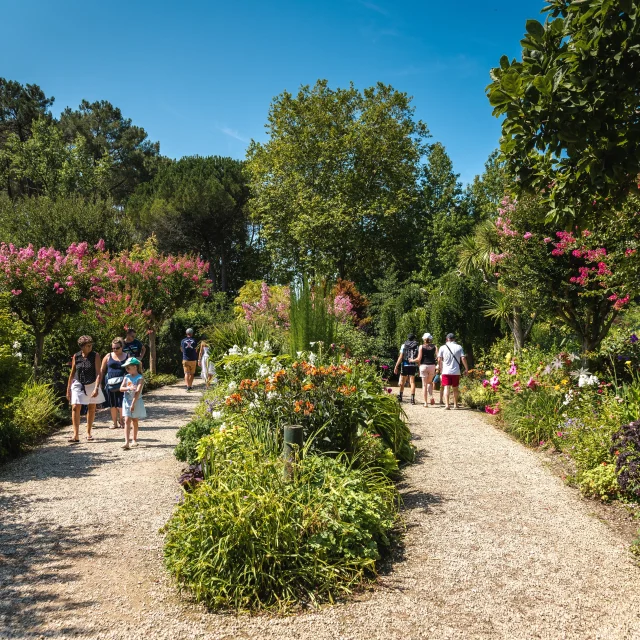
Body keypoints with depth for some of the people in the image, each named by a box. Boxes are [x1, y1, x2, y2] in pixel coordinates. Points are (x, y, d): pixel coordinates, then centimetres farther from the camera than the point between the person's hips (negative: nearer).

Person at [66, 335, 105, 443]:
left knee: (92, 408, 10)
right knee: (75, 408, -12)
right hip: (78, 385, 0)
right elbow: (72, 373, 5)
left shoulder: (95, 356, -9)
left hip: (92, 385, 0)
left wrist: (96, 388, -23)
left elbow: (98, 373, -13)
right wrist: (68, 389, 5)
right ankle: (76, 435, -12)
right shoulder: (76, 357, -3)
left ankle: (88, 432, 25)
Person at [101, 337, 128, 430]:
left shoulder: (127, 357, 6)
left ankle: (121, 421, 12)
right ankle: (114, 423, 20)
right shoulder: (108, 356, 8)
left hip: (122, 384, -2)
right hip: (110, 383, 2)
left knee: (121, 404, -5)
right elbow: (102, 370, 11)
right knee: (112, 404, 8)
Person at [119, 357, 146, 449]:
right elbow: (121, 388, -3)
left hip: (136, 401, -3)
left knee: (135, 421, 10)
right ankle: (126, 442, -12)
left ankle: (134, 440, 26)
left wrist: (133, 404, -23)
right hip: (127, 401, 3)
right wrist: (128, 388, -24)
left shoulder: (140, 378, -11)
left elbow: (138, 392, -18)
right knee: (127, 421, -6)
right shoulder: (127, 377, 3)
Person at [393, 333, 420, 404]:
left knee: (402, 382, 15)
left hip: (405, 366, 0)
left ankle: (400, 396, 26)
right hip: (413, 366, 0)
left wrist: (396, 367, -2)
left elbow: (400, 357, -4)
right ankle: (412, 398, -8)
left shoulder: (404, 346, 1)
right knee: (412, 382, 2)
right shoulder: (417, 346, 3)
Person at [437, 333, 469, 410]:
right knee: (455, 388, 15)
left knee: (446, 388, -3)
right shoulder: (459, 347, 1)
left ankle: (447, 405, -15)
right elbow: (463, 358, -6)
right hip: (456, 371, 1)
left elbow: (439, 360, -1)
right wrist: (466, 368, 4)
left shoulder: (443, 347, 0)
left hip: (446, 371, -1)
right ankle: (455, 404, 22)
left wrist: (441, 369, 12)